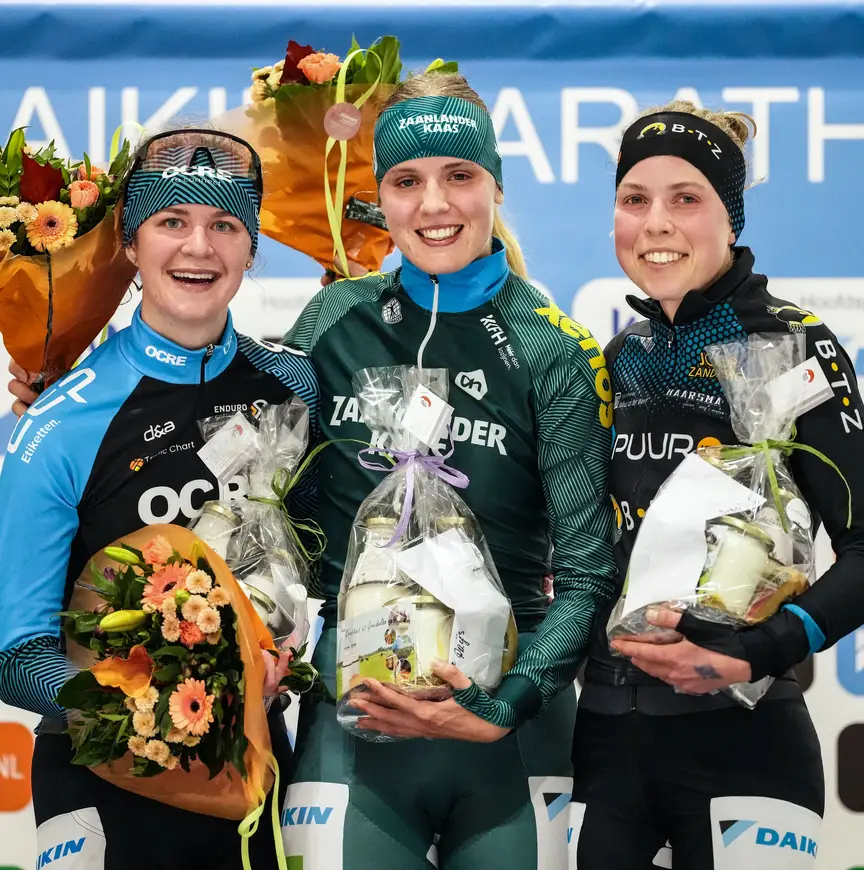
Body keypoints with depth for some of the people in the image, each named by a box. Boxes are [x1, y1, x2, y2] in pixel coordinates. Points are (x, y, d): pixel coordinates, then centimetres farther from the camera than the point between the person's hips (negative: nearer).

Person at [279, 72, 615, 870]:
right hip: (355, 707, 1)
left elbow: (587, 571, -6)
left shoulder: (555, 352, -3)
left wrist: (506, 705, -17)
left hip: (508, 712, -1)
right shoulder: (336, 322, 3)